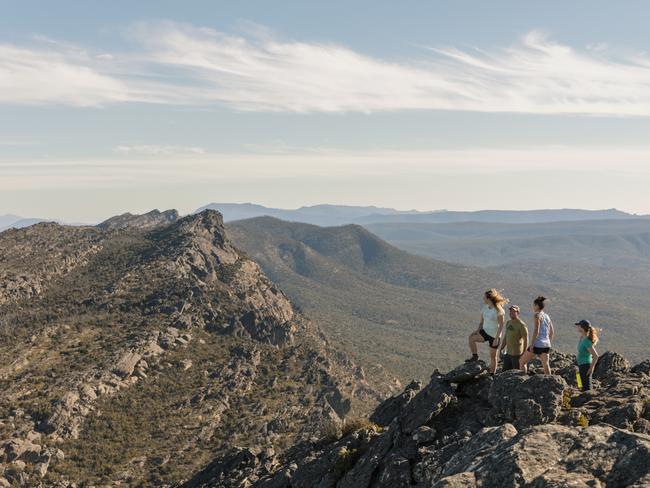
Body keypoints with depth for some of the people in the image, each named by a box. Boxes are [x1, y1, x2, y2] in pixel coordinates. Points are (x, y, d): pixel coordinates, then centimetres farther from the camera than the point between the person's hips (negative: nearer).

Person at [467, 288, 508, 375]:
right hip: (485, 332, 6)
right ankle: (475, 356, -2)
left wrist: (496, 338, -21)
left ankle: (492, 374, 20)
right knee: (471, 337, -18)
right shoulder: (484, 307, 1)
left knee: (493, 355, 5)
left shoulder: (498, 310, -18)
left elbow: (501, 325, -16)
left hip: (494, 335, -6)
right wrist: (478, 330, -6)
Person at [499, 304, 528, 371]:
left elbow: (526, 340, -15)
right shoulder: (508, 323, 12)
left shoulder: (521, 325, -13)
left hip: (517, 354, -8)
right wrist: (501, 348, 16)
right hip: (508, 353, 8)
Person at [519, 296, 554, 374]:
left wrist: (531, 345, -17)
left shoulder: (538, 315, -10)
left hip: (537, 345, -7)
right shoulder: (547, 316, 12)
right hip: (546, 345, 7)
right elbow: (552, 332, 18)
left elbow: (536, 331, -18)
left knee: (521, 362, 7)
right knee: (546, 365, 11)